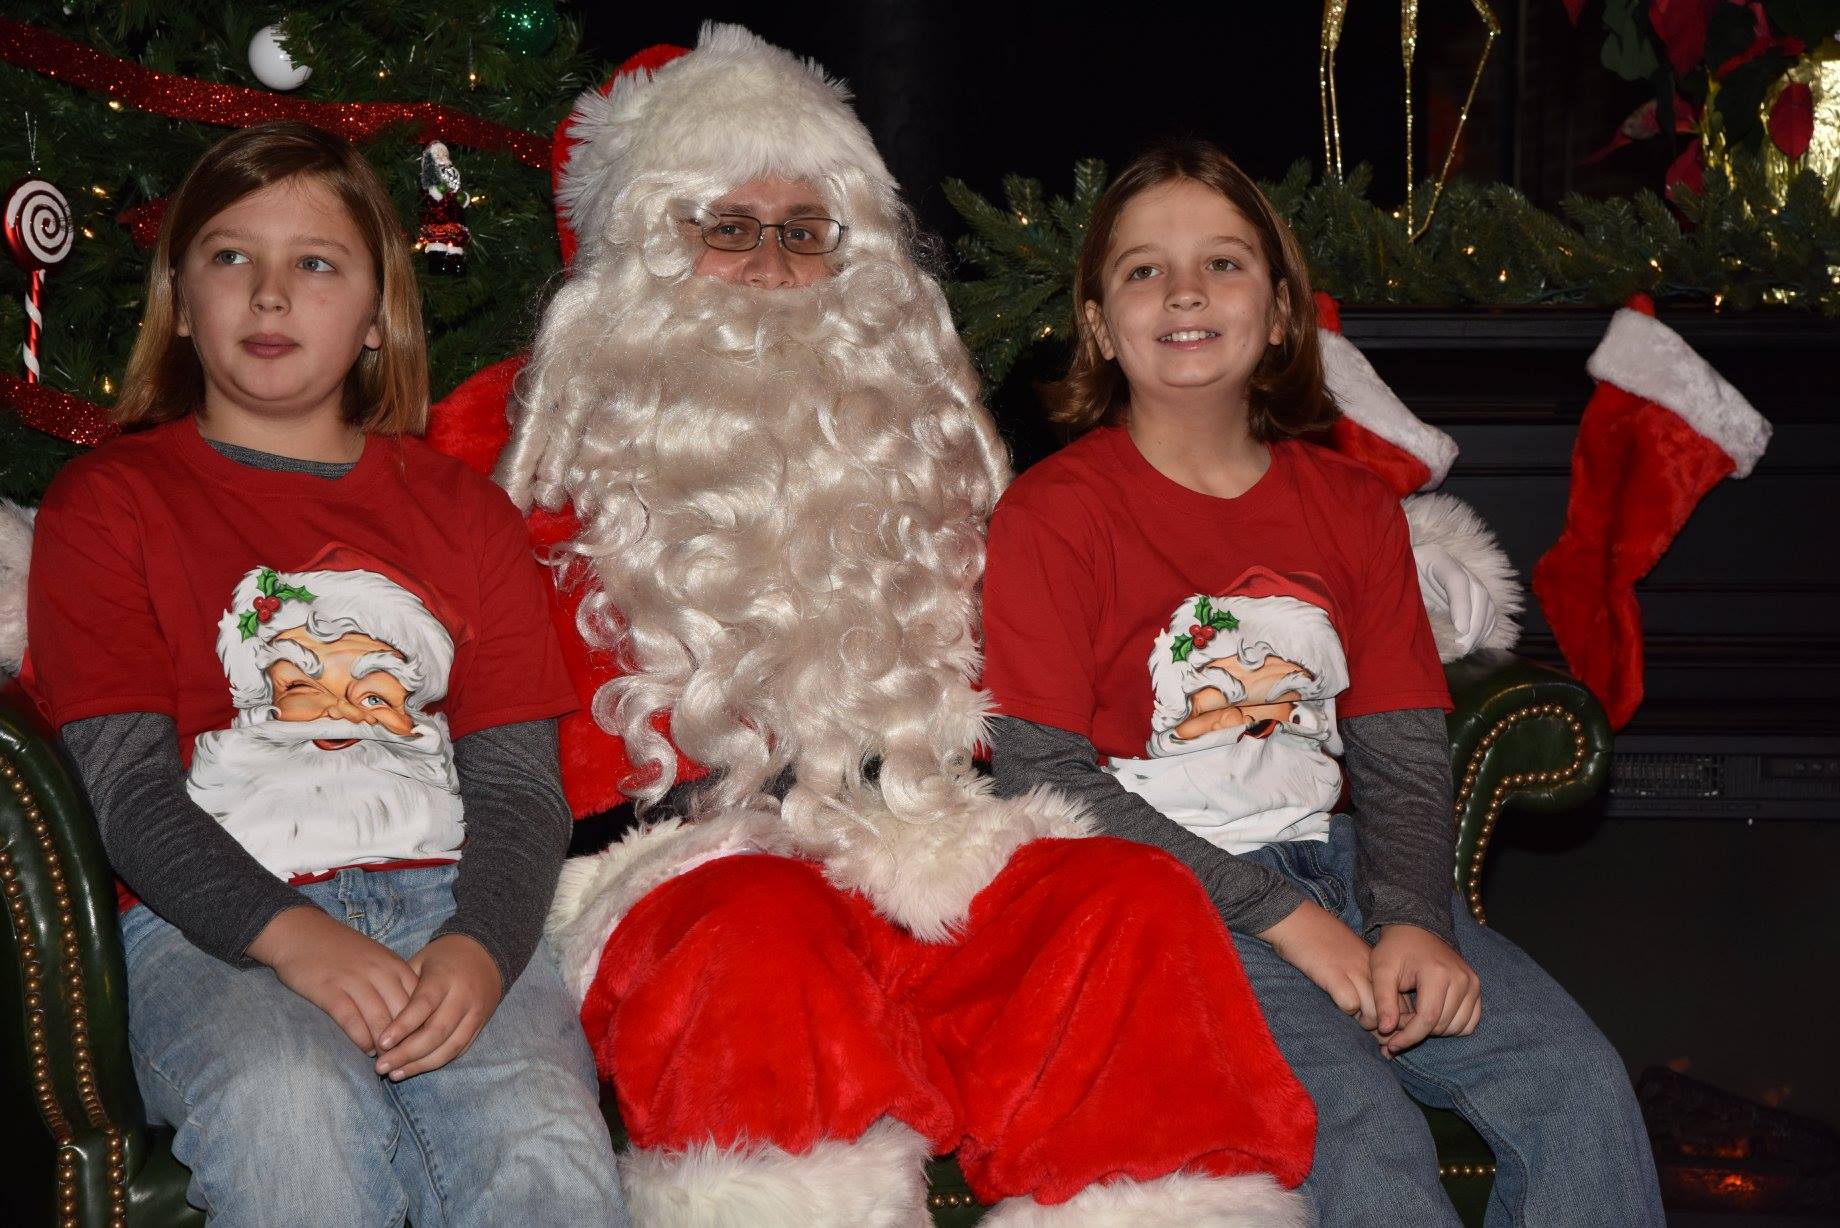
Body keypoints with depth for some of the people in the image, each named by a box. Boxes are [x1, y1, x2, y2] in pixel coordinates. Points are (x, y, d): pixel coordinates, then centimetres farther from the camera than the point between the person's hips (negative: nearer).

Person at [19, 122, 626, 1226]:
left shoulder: (464, 511, 21)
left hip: (446, 904, 2)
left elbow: (520, 778, 9)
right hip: (214, 925, -1)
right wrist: (293, 938, -19)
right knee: (290, 1109, -36)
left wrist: (482, 947, -14)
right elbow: (125, 783, 0)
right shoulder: (108, 502, 13)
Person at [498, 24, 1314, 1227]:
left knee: (1140, 901, -27)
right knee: (766, 939, -38)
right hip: (684, 859, -3)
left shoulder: (916, 421, 25)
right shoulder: (537, 431, 14)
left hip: (914, 847, 3)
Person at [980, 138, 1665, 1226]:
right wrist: (1285, 918, -16)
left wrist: (1410, 919, -13)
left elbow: (1405, 754, 10)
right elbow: (1041, 776, -11)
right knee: (1363, 1125, -28)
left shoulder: (1354, 507, 13)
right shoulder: (1051, 515, -3)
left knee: (1578, 1077, -16)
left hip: (1329, 863, 5)